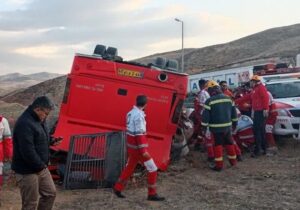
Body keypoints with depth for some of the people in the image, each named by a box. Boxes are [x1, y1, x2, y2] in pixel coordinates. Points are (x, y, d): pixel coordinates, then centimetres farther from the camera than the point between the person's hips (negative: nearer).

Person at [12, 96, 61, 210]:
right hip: (27, 171, -10)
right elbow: (27, 151, -29)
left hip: (41, 167, 10)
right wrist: (40, 166, -17)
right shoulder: (25, 124, -25)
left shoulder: (38, 120, 8)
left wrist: (51, 141, 4)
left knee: (50, 193, 17)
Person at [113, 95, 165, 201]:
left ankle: (117, 188, 28)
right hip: (138, 147, -9)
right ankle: (152, 194, 5)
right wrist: (144, 151, -22)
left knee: (129, 167, 21)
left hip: (131, 146, 9)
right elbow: (139, 134, -23)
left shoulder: (131, 113, 8)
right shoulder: (139, 115, -19)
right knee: (152, 169, -1)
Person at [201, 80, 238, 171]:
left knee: (218, 144, 2)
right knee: (229, 143, 18)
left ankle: (219, 165, 1)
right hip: (227, 126, 5)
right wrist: (234, 124, 23)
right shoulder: (228, 99, 6)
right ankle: (233, 160, 30)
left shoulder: (209, 101, -11)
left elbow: (205, 116, -12)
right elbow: (234, 112, 13)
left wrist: (204, 128, -5)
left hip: (216, 127, -5)